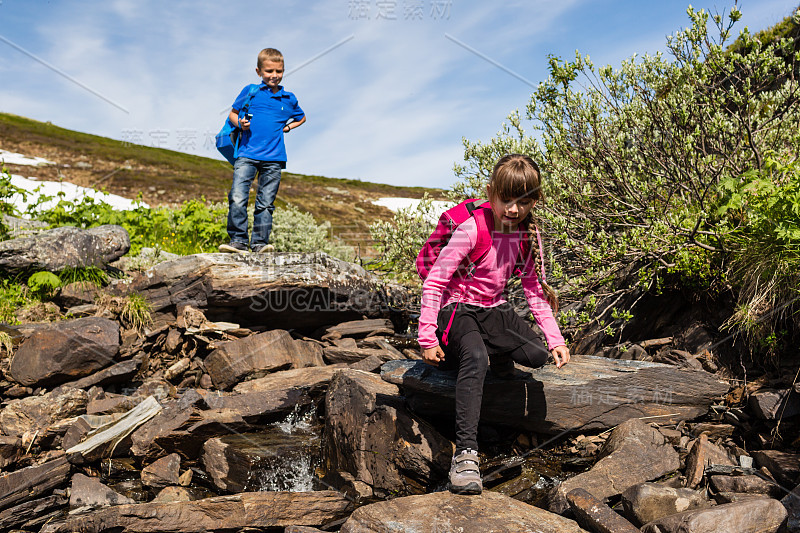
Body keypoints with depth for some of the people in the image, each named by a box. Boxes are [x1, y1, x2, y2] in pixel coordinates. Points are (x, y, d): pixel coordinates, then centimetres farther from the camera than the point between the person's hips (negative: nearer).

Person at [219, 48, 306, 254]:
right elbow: (232, 114, 15)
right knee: (237, 198, -14)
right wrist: (240, 123, -7)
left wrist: (288, 126, 13)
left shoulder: (289, 99, 13)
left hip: (273, 158, 2)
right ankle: (238, 240, -7)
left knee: (265, 203, 2)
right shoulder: (250, 92, 8)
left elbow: (301, 118, 31)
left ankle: (260, 242, 7)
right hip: (247, 154, -1)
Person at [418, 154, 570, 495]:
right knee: (475, 360, -35)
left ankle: (492, 353, 14)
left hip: (494, 310, 6)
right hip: (458, 310, -5)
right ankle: (465, 453, -35)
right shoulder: (472, 230, -20)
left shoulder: (528, 235, -2)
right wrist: (427, 337, -20)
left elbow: (533, 289, 8)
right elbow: (434, 282, -17)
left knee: (538, 355, -18)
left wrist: (555, 339, 1)